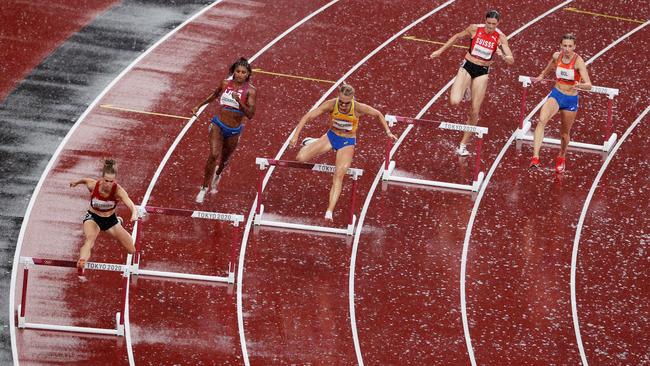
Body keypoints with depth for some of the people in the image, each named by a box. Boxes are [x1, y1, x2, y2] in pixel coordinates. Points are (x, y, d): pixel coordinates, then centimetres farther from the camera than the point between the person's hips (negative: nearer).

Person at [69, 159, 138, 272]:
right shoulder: (93, 185, -26)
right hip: (92, 218, -1)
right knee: (90, 238, -36)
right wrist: (76, 182, 22)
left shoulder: (118, 190, -31)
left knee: (132, 251, 9)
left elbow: (132, 206, -45)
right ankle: (81, 262, -59)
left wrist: (134, 215, -68)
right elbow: (85, 180, 0)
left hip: (110, 220, 1)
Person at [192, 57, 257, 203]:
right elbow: (215, 95, 17)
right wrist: (199, 106, 22)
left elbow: (250, 114, -21)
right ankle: (204, 188, -8)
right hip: (218, 125, 0)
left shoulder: (250, 91, -14)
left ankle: (217, 174, 57)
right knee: (214, 154, -19)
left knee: (224, 158, 20)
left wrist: (239, 101, -35)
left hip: (234, 131, 0)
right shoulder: (225, 83, -6)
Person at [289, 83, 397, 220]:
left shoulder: (359, 108, -26)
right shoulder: (331, 104, -25)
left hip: (347, 143, -1)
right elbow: (308, 116, -24)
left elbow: (378, 114, -6)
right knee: (301, 158, -11)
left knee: (339, 175, -15)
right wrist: (296, 135, -31)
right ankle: (311, 143, 25)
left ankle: (329, 212, -14)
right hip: (331, 136, 2)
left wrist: (388, 132, -3)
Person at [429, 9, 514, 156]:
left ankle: (463, 145, 14)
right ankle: (465, 91, 17)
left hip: (483, 72, 1)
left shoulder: (500, 37, -11)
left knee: (475, 112, 0)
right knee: (454, 101, -21)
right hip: (467, 66, -1)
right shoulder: (475, 29, -12)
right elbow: (457, 37, 7)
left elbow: (511, 60, -14)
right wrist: (440, 51, 10)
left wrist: (503, 56, -37)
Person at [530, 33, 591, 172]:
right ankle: (535, 157, -32)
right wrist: (541, 76, 23)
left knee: (564, 133, 15)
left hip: (571, 99, -2)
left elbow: (589, 85, -27)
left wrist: (580, 85, -47)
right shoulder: (557, 56, -7)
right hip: (556, 94, 2)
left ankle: (561, 157, 47)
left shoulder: (578, 61, -19)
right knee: (542, 120, -27)